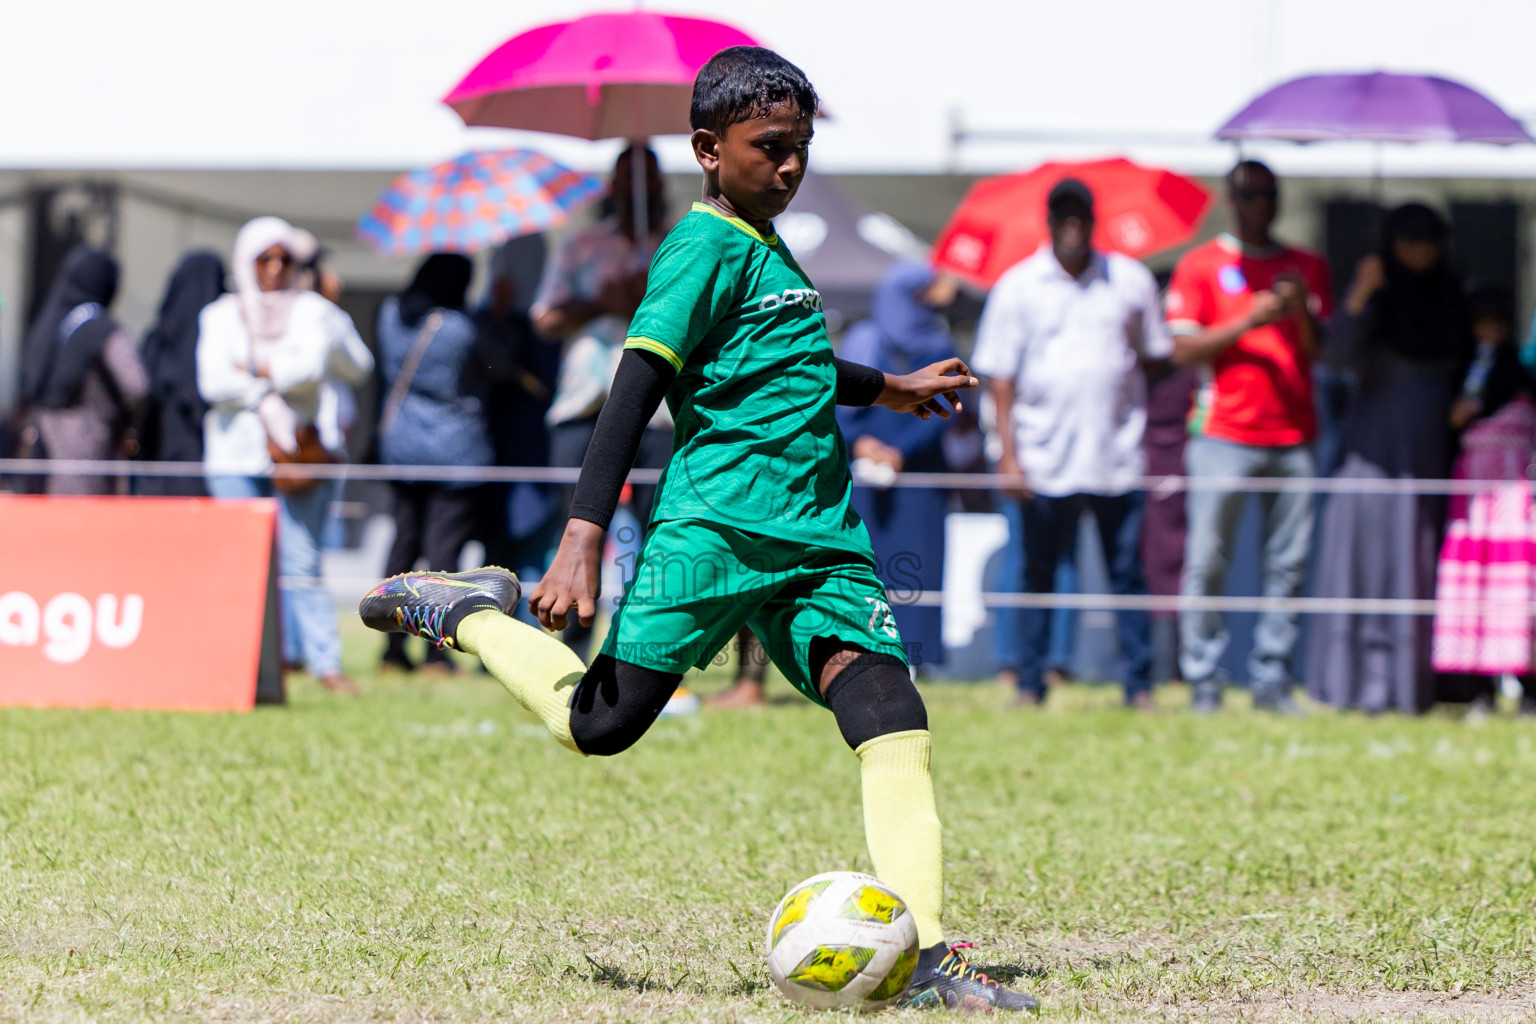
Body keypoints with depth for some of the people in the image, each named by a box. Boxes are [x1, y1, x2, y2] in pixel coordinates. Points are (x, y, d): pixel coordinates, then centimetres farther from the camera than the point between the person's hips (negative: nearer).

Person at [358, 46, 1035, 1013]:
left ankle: (923, 956, -13)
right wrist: (584, 537, -23)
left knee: (898, 728, -9)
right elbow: (636, 393, -15)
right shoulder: (706, 246, -7)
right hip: (716, 526, -8)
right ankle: (465, 611, 22)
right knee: (601, 724, -4)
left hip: (819, 535, 8)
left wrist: (886, 388, 52)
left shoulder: (766, 245, 19)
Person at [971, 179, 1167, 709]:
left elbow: (1154, 357, 16)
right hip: (1044, 462, -1)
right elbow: (1000, 376, 4)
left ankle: (1139, 685, 3)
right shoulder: (1017, 287, 5)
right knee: (1038, 575, 3)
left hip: (1117, 460, 1)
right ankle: (1030, 685, 11)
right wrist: (1008, 455, -4)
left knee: (1127, 575, -1)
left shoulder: (1131, 280, 9)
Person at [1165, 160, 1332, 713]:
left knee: (1288, 565, -2)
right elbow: (1184, 348, -1)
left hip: (1292, 435, 3)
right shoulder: (1200, 265, 7)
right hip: (1222, 434, -3)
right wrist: (1249, 321, -12)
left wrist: (1300, 312, -7)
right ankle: (1203, 682, -5)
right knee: (1207, 562, -8)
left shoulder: (1308, 267, 17)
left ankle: (1271, 679, 1)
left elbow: (1322, 352, 12)